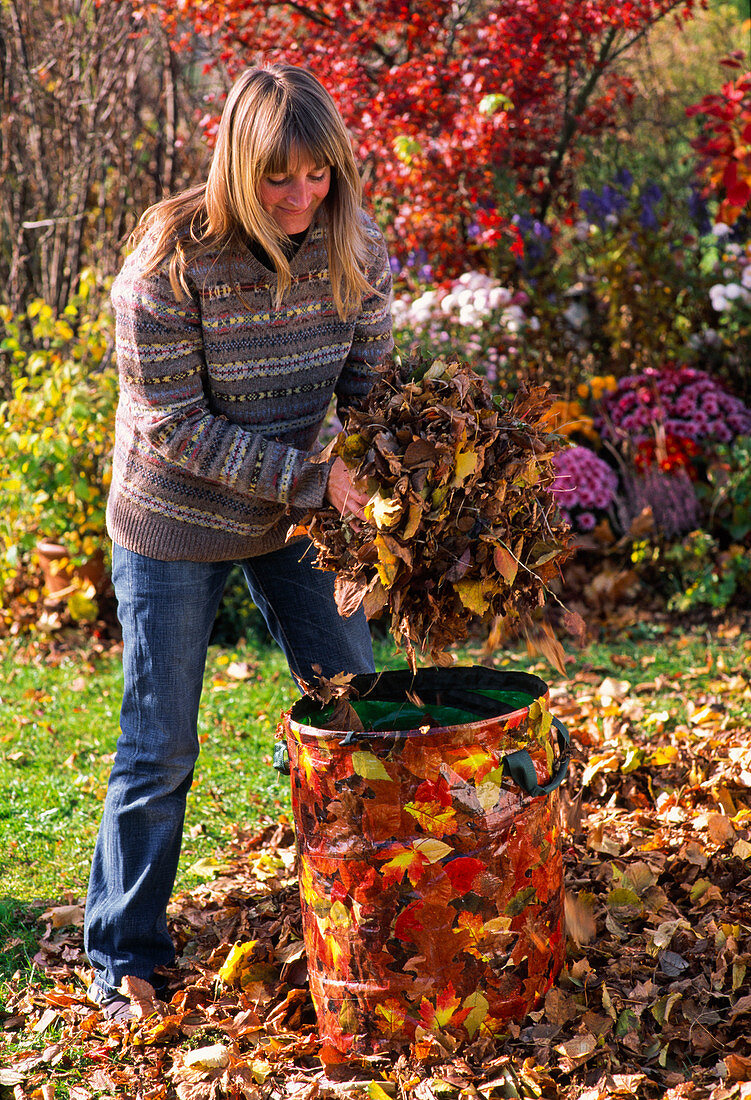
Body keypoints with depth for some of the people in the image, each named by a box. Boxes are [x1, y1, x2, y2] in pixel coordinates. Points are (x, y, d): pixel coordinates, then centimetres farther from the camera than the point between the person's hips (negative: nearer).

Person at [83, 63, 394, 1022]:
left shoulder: (353, 246, -10)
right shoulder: (168, 264, -25)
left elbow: (367, 385, 1)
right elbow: (177, 428, -23)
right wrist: (314, 477, -27)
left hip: (294, 512, 5)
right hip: (175, 522, -5)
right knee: (160, 748, 2)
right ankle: (124, 958, 20)